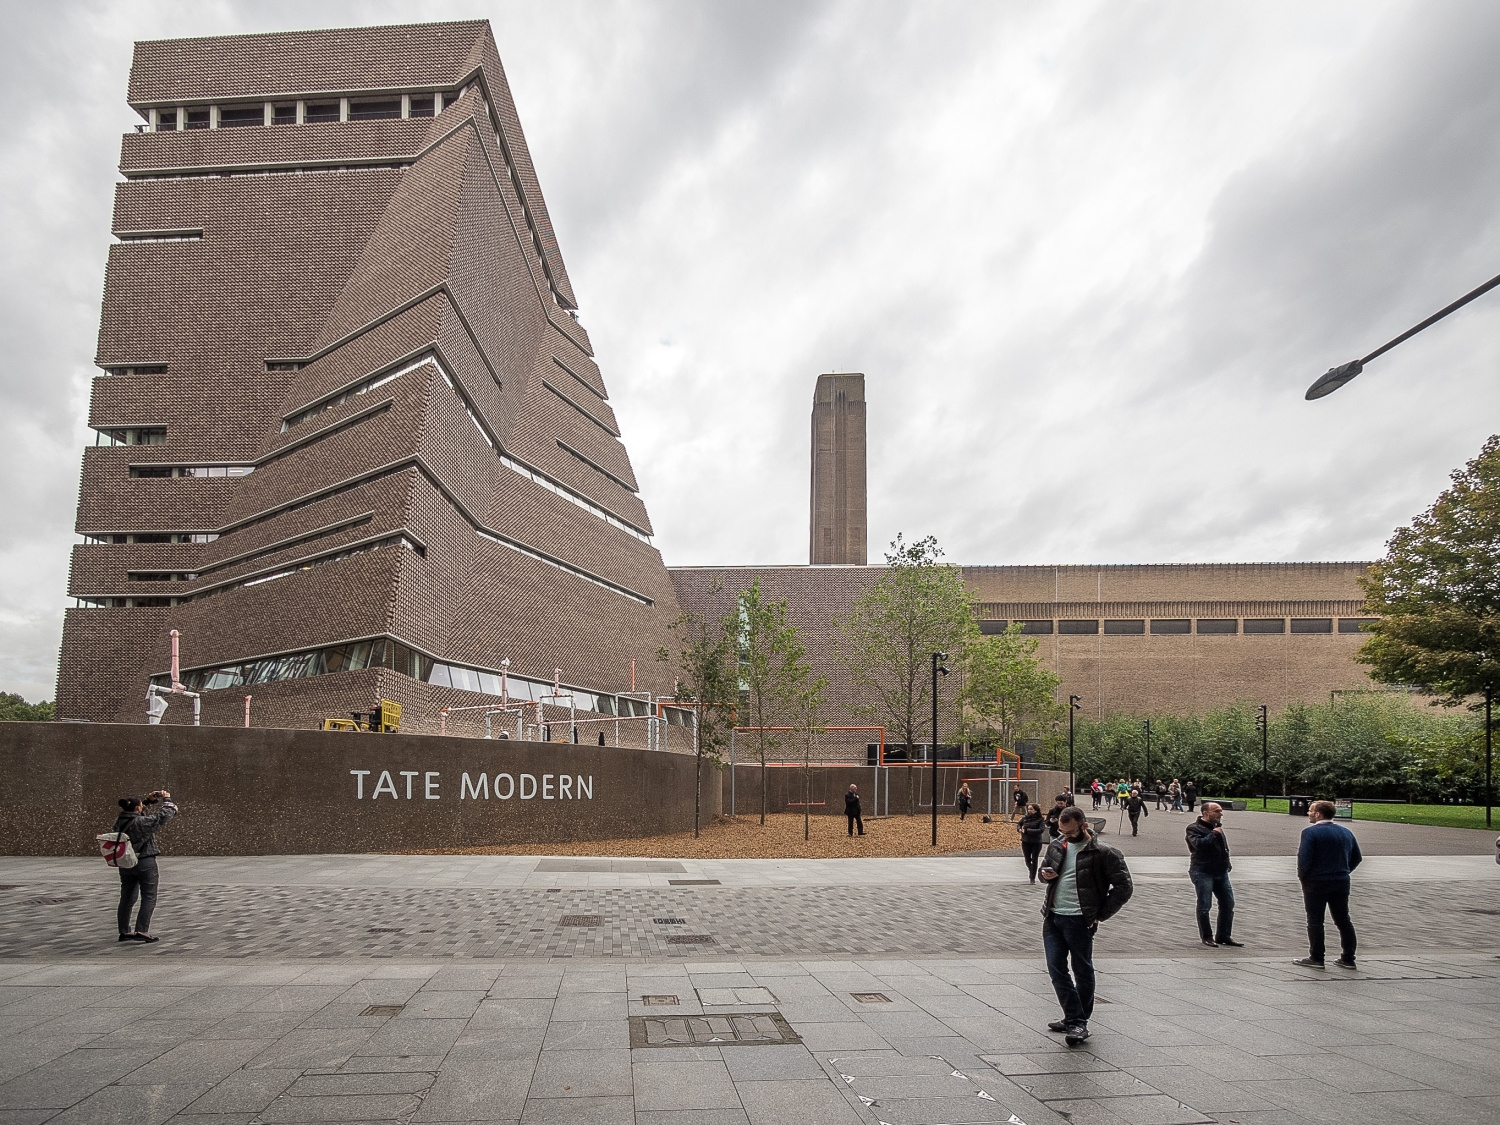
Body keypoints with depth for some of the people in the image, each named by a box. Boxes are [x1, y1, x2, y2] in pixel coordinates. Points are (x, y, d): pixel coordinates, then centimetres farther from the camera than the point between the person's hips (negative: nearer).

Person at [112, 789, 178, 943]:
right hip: (145, 863, -7)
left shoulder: (119, 821, 0)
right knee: (149, 898, 0)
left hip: (125, 864, 7)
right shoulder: (142, 822, -20)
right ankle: (141, 931, -7)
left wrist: (149, 801, 19)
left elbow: (131, 812, 20)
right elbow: (164, 815, -13)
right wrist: (167, 800, 3)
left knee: (126, 898, 16)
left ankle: (124, 932, 22)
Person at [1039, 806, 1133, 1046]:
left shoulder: (1104, 853, -9)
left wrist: (1100, 915, -8)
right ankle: (1074, 1019, 14)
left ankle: (1079, 1022, 16)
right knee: (1056, 969, 4)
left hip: (1080, 920, -6)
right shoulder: (1057, 846, 9)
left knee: (1082, 971, 5)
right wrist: (1045, 874, 0)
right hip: (1052, 918, 6)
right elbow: (1046, 867, 26)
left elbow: (1124, 887, -8)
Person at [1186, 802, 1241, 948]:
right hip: (1203, 872, -8)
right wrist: (1214, 834, -19)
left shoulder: (1217, 827, 16)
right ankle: (1206, 937, 8)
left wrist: (1227, 864, 17)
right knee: (1204, 905, -4)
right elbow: (1199, 844, -28)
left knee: (1228, 903, 7)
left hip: (1221, 872, 8)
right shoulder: (1194, 828, -9)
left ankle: (1224, 936, 18)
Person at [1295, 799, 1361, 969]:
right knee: (1343, 920, 12)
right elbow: (1356, 858, 13)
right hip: (1341, 883, 6)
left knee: (1315, 921, 1)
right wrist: (1343, 873, 17)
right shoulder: (1346, 832, 9)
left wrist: (1302, 877, -4)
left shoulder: (1311, 832, -13)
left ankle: (1316, 958, 3)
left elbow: (1304, 858, -19)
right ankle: (1348, 958, 16)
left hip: (1316, 884, -6)